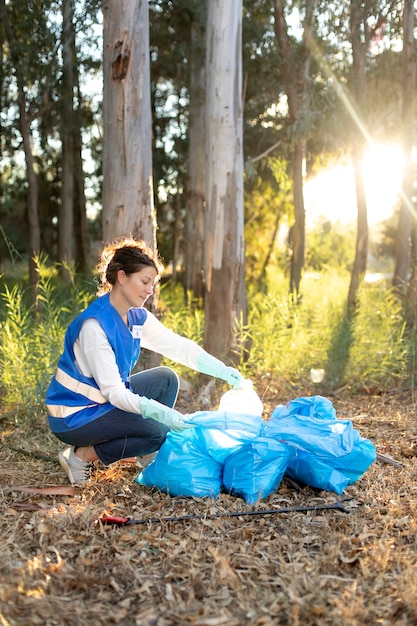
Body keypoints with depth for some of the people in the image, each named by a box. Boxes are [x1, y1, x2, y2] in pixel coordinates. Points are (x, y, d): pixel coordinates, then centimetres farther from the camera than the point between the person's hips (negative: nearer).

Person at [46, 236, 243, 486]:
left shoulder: (137, 317, -1)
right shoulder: (94, 325, -27)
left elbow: (179, 346, -1)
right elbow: (112, 390, -29)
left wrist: (224, 371, -12)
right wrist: (158, 411, -41)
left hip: (105, 401, 9)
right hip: (73, 416, -9)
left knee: (166, 378, 4)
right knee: (159, 431, -17)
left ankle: (152, 458, 9)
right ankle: (81, 456, -5)